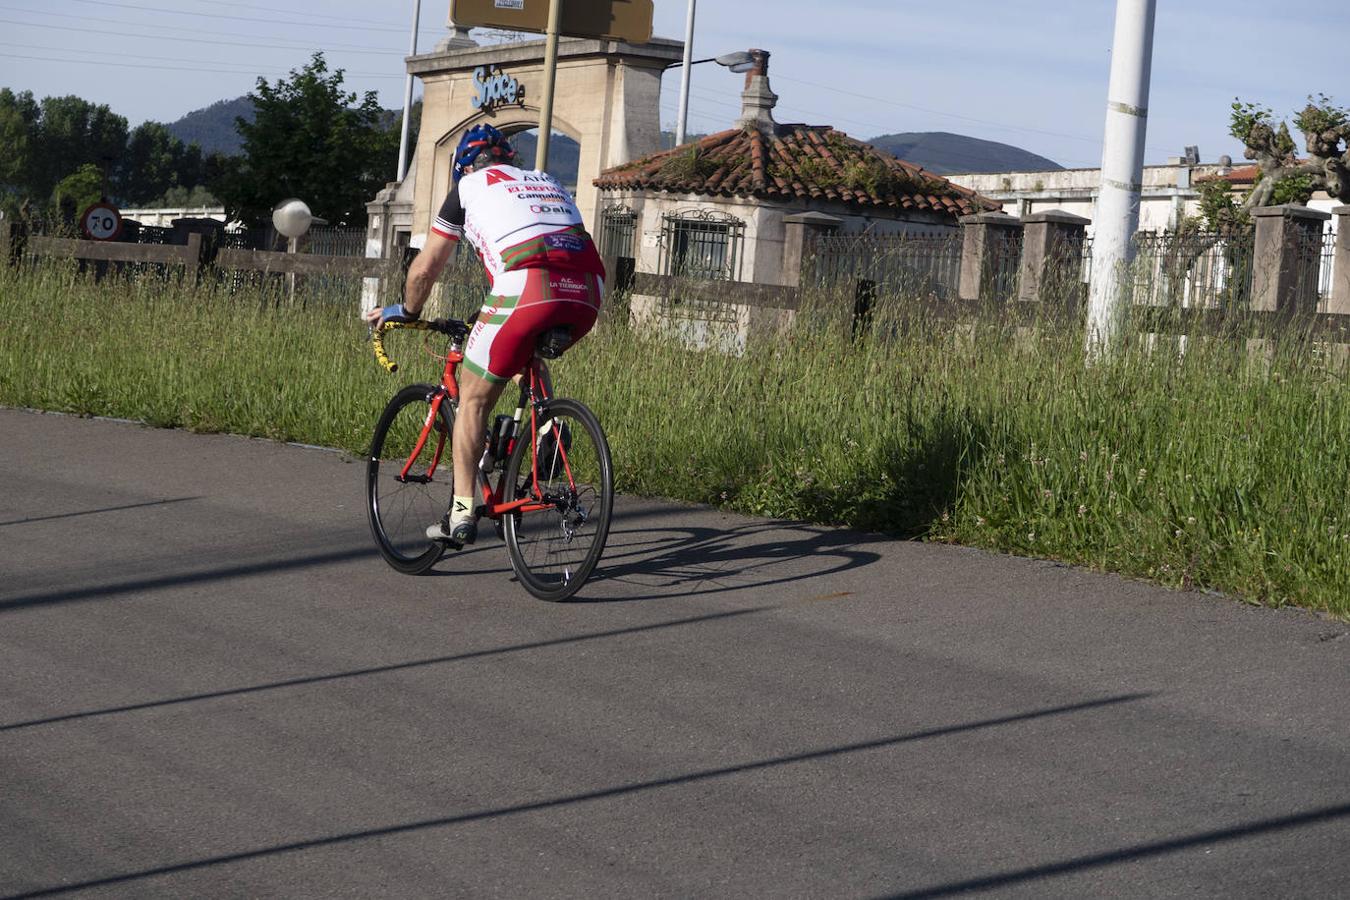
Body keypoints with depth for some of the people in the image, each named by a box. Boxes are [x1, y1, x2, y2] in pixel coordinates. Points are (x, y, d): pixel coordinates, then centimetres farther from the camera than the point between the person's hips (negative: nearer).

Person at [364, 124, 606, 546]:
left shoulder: (470, 185, 21)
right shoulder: (548, 183, 35)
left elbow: (425, 268, 25)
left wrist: (406, 312, 44)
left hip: (526, 290, -5)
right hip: (586, 296, 5)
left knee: (473, 397, 9)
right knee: (530, 354, 36)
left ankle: (462, 513, 5)